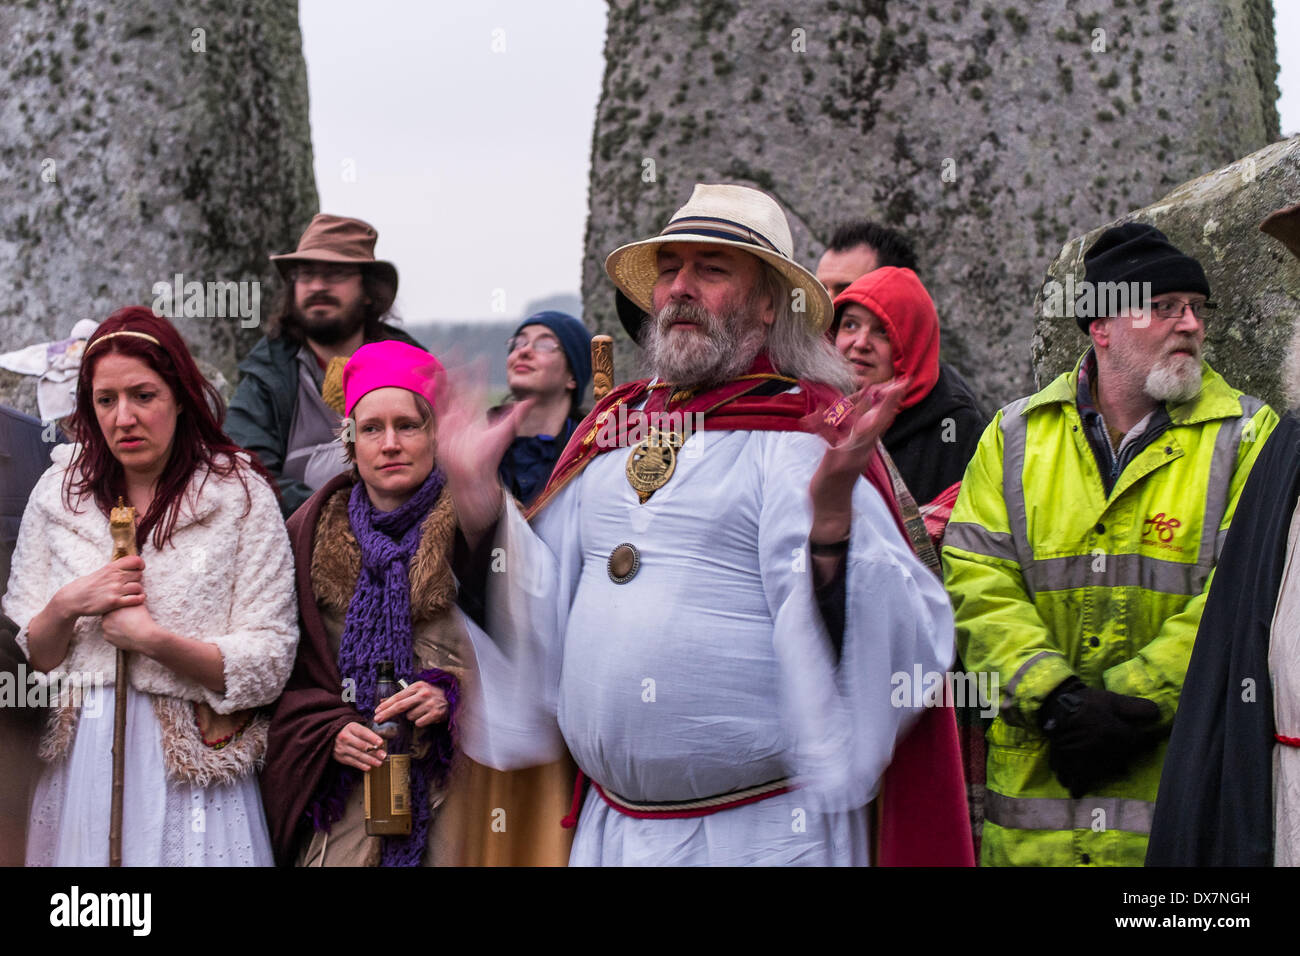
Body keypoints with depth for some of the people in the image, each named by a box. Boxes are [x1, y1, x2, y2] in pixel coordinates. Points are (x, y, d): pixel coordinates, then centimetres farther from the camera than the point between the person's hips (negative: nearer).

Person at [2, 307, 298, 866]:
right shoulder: (58, 495, 7)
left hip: (189, 772, -3)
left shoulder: (241, 495, -3)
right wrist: (67, 606, -11)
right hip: (79, 770, 3)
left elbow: (268, 667, -7)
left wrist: (154, 640, -17)